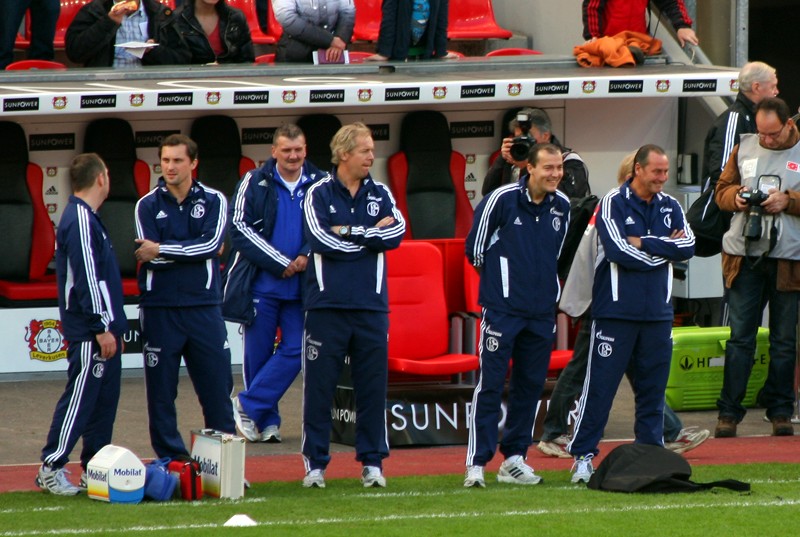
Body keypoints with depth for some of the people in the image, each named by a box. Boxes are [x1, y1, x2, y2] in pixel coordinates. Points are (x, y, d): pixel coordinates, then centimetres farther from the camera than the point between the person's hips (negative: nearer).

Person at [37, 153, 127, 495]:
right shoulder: (80, 220, -16)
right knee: (80, 396, -8)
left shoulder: (86, 218, 17)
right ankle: (51, 468, -4)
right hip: (88, 330, -10)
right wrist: (102, 328, -20)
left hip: (102, 329, 10)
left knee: (105, 399, 11)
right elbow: (86, 278, -20)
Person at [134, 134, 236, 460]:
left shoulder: (213, 201, 5)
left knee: (218, 387, 1)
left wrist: (163, 250, -13)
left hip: (204, 307, 0)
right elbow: (150, 256, -8)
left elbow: (211, 244, -11)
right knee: (161, 391, 2)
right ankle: (170, 461, 10)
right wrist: (196, 252, -9)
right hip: (160, 309, 0)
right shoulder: (148, 205, 4)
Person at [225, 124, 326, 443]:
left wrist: (307, 256, -13)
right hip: (261, 283, -1)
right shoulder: (255, 183, 1)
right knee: (258, 353, 2)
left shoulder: (320, 185, 4)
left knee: (295, 349, -8)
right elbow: (240, 228, -6)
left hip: (301, 286, 1)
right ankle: (267, 421, 13)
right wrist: (281, 264, -12)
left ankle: (248, 404, 1)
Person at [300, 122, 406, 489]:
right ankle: (315, 464, 6)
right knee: (319, 388, 0)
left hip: (371, 307, 3)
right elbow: (322, 241, -13)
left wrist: (349, 232, -10)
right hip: (327, 305, -3)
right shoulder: (319, 194, 2)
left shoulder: (380, 194, 11)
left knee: (373, 388, 4)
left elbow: (396, 233, -6)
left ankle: (372, 462, 11)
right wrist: (373, 235, -4)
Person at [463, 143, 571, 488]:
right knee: (491, 385, -7)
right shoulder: (502, 199, -11)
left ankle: (514, 458, 18)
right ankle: (477, 463, -7)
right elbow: (475, 248, -1)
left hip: (541, 313, 6)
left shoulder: (561, 207, 6)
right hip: (502, 308, -6)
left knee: (530, 385, 9)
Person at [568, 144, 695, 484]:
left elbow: (688, 247, -3)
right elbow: (620, 252, -17)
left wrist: (644, 244, -11)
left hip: (657, 315, 5)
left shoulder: (670, 207, 11)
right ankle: (582, 456, 0)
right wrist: (665, 249, -6)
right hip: (616, 312, -5)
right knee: (600, 386, -4)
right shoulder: (613, 204, -5)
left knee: (653, 389, 8)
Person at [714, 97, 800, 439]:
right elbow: (722, 190, 15)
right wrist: (736, 197, -6)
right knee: (740, 337, 1)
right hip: (744, 257, 2)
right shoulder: (744, 148, 11)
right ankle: (728, 413, 4)